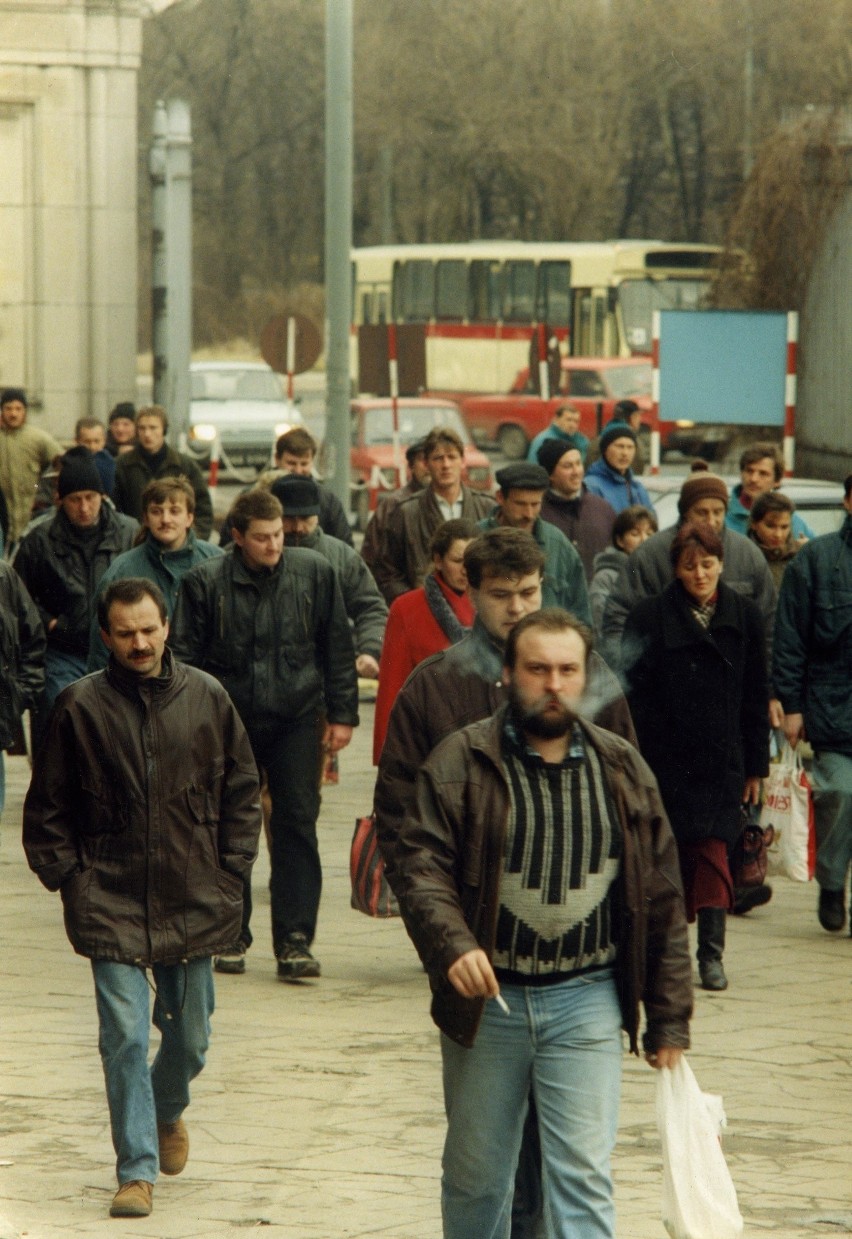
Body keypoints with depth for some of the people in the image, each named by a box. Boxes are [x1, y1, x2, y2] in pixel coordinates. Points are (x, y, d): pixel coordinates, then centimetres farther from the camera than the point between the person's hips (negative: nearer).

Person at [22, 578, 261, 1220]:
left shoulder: (207, 698, 1)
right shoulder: (81, 706, -4)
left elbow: (242, 790, 10)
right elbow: (47, 808, 3)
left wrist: (230, 871, 4)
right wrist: (67, 878, -3)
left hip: (193, 903, 2)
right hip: (111, 907, -2)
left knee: (189, 1036, 13)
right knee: (125, 1036, -8)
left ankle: (168, 1112, 44)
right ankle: (138, 1170, -1)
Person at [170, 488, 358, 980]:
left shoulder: (315, 573, -1)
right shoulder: (206, 583, -6)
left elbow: (338, 648, 6)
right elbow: (184, 657, -2)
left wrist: (342, 714, 4)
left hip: (296, 720, 0)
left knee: (297, 824, -4)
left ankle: (294, 940, -3)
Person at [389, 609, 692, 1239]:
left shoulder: (622, 769, 4)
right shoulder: (461, 761, -3)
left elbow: (661, 899, 7)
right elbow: (419, 865, -11)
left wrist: (669, 1019, 5)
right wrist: (452, 944, -29)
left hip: (586, 1004, 1)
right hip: (485, 1000, 0)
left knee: (584, 1174, -6)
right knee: (475, 1174, 11)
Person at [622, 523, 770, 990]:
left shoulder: (744, 616, 6)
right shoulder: (650, 617, -2)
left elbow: (756, 696, 10)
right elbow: (635, 694, -4)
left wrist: (755, 765, 8)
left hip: (721, 760, 1)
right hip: (665, 759, -1)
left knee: (712, 850, -7)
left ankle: (711, 955, -8)